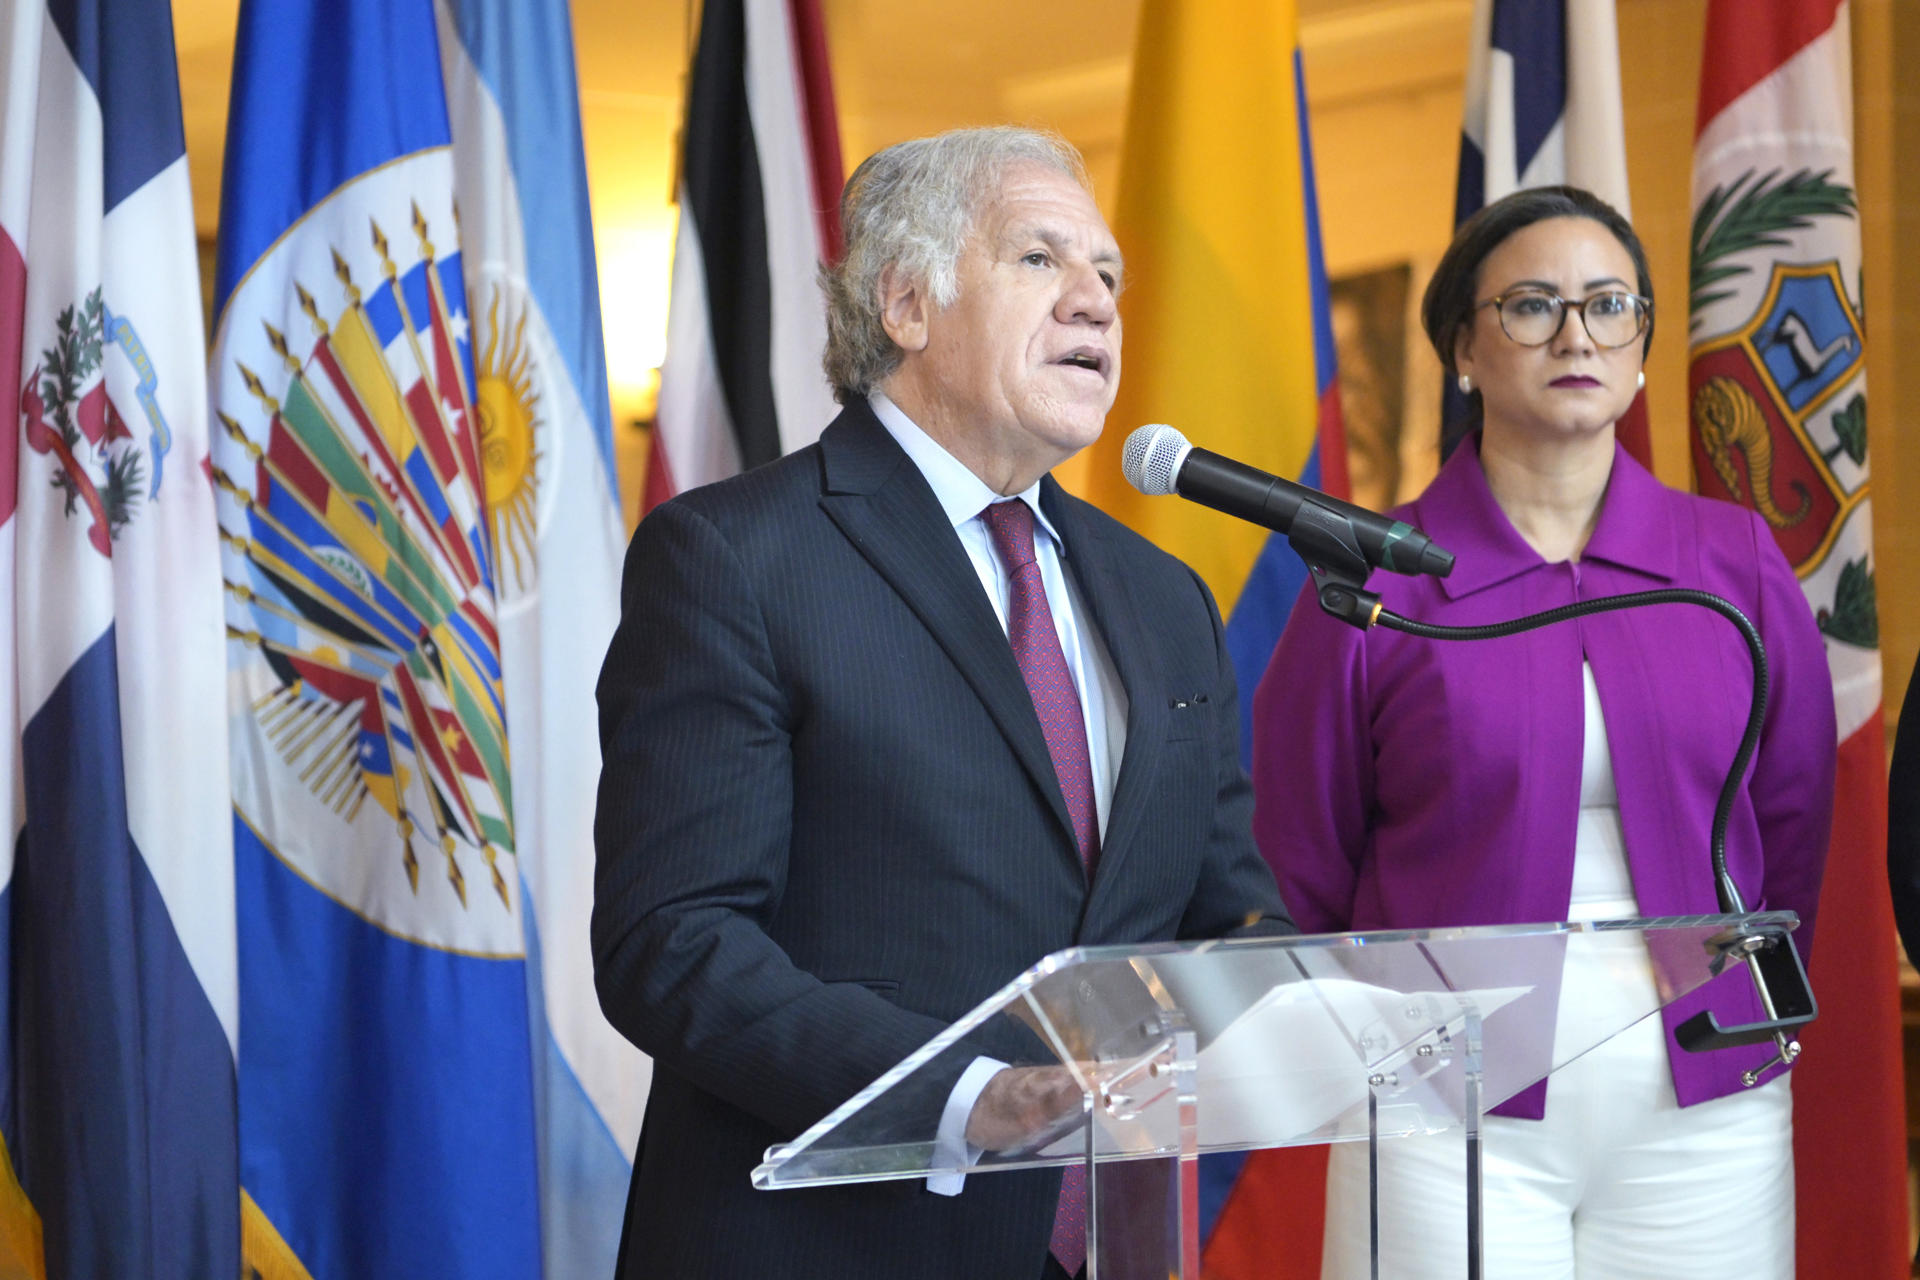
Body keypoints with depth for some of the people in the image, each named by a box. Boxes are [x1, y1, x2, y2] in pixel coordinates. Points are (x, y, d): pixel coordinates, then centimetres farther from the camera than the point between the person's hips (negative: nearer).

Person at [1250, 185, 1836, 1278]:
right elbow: (1305, 861, 4)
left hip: (1704, 1113, 2)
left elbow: (1793, 826, 11)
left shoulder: (1737, 564, 4)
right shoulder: (1376, 585, -3)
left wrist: (1740, 1017, 10)